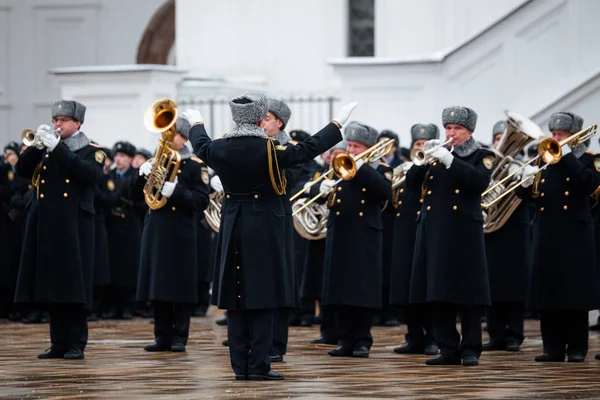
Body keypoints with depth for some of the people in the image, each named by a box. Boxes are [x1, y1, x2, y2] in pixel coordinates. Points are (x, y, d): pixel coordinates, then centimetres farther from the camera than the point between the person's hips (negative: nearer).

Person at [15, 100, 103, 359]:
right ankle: (59, 343, 11)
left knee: (73, 287, -6)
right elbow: (22, 170, 6)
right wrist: (37, 146, -11)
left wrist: (57, 148, -21)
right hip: (46, 228, 5)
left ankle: (76, 344, -2)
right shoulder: (44, 150, 16)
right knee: (52, 287, 6)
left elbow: (90, 174, -17)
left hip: (73, 230, -5)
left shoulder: (91, 152, 3)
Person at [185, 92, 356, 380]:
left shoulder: (219, 149, -3)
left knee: (236, 299, 8)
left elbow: (201, 146, 20)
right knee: (263, 298, -1)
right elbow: (310, 149, -6)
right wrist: (338, 122, 6)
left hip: (232, 231, 4)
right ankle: (259, 365, -3)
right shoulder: (271, 150, -14)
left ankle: (240, 365, 9)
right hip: (264, 232, -4)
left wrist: (196, 124, 41)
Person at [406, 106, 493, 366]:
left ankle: (471, 350, 0)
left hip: (464, 234, -4)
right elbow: (412, 184, 8)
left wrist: (449, 160, -21)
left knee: (468, 295, -5)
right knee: (438, 295, 2)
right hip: (433, 233, 4)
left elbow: (480, 182, -15)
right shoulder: (436, 154, 17)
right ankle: (448, 350, 7)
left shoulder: (481, 157, 5)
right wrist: (423, 160, -10)